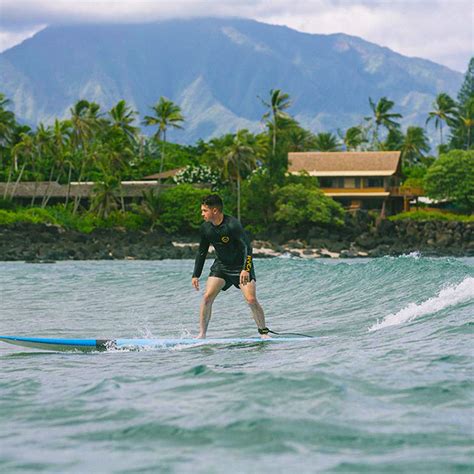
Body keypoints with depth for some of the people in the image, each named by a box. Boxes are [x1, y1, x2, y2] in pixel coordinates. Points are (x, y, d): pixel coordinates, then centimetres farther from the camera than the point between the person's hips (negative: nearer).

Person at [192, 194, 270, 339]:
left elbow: (247, 247, -28)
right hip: (220, 266, 5)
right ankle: (202, 334, -4)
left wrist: (246, 269, -39)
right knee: (207, 297, -11)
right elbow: (202, 252, 8)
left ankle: (263, 332, 2)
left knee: (251, 299, -16)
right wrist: (195, 275, 6)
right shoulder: (206, 228, -5)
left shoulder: (232, 225, -24)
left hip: (241, 266, -5)